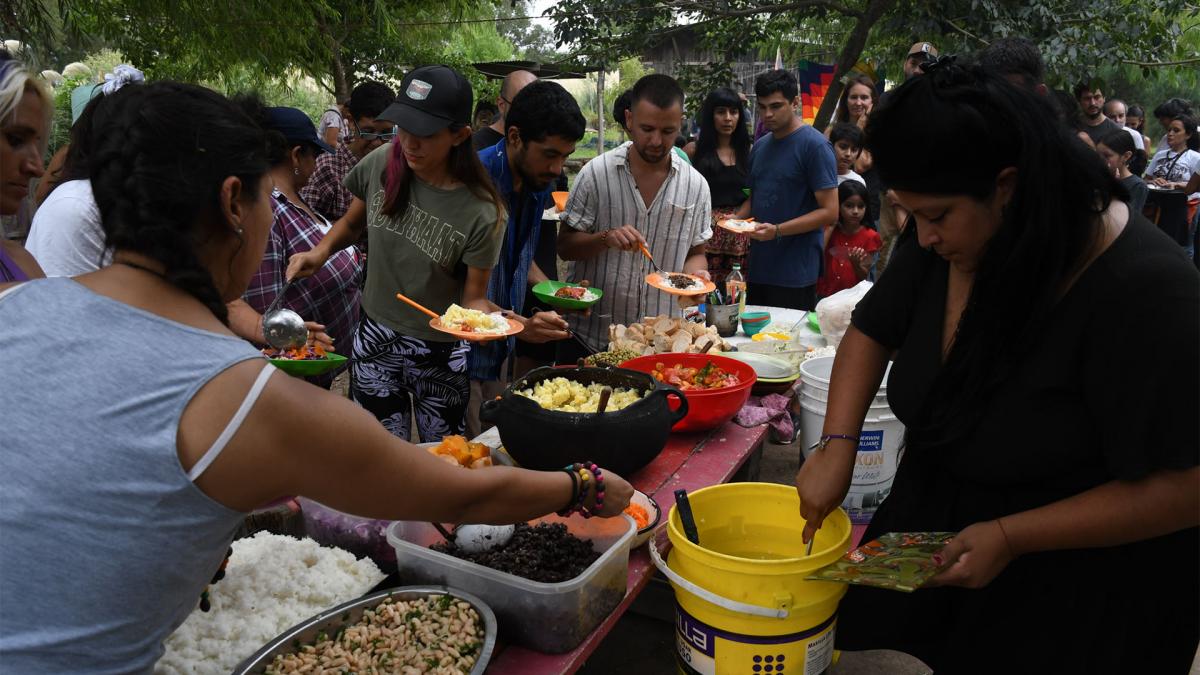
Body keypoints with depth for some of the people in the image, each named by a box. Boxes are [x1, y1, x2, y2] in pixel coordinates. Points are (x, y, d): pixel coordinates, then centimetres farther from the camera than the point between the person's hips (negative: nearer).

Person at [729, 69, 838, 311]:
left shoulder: (815, 145, -9)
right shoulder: (760, 146, 14)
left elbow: (830, 213, -13)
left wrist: (777, 231, -22)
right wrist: (736, 219, 2)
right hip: (757, 269, 7)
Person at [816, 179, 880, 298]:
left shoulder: (869, 237, 0)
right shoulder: (830, 230, 7)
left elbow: (865, 277, 1)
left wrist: (856, 263, -20)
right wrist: (830, 226, -3)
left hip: (852, 296, -1)